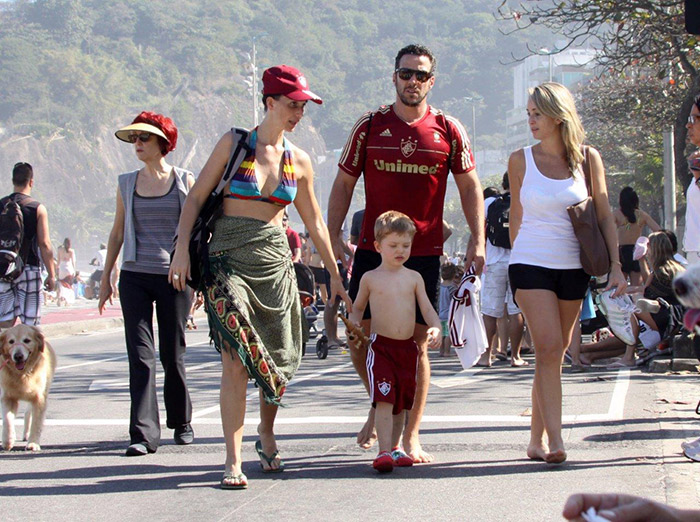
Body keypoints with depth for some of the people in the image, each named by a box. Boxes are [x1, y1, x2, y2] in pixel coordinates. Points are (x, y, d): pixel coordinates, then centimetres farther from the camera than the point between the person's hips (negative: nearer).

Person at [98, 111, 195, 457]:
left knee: (172, 354, 5)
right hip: (135, 276, 2)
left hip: (173, 276, -2)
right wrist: (106, 278, 14)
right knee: (140, 354, -7)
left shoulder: (184, 181, 4)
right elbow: (117, 233, 16)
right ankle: (144, 433, -9)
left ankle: (181, 423, 25)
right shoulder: (127, 184, 10)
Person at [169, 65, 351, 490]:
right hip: (228, 258, -3)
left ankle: (267, 436, 31)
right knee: (236, 359, -13)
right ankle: (234, 461, -11)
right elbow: (196, 198, 0)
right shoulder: (234, 143, 0)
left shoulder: (298, 161, 9)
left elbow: (314, 222, 16)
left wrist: (335, 275, 17)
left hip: (275, 259, 4)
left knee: (275, 358, 5)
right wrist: (183, 248, -11)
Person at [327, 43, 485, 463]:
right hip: (373, 250, 1)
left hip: (425, 253, -1)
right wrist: (333, 235, -3)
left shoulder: (448, 130, 3)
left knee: (417, 344, 0)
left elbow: (470, 187, 8)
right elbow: (344, 183, 9)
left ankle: (411, 436, 8)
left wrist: (478, 242, -1)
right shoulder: (370, 127, 4)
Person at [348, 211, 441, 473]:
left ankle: (395, 447, 24)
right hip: (380, 345, -3)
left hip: (408, 346, 3)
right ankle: (384, 452, -16)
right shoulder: (370, 278, 3)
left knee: (402, 401, 11)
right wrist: (354, 323, -5)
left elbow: (427, 308, 5)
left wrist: (435, 327, -15)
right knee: (384, 399, -14)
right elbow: (358, 307, 15)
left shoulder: (413, 277, 8)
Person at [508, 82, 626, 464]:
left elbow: (604, 215, 5)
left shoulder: (587, 158, 3)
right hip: (531, 264, -2)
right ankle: (554, 440, -19)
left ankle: (537, 440, 16)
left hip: (573, 267, 2)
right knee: (549, 347, -15)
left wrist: (615, 265, -2)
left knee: (554, 354, 7)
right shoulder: (521, 160, 2)